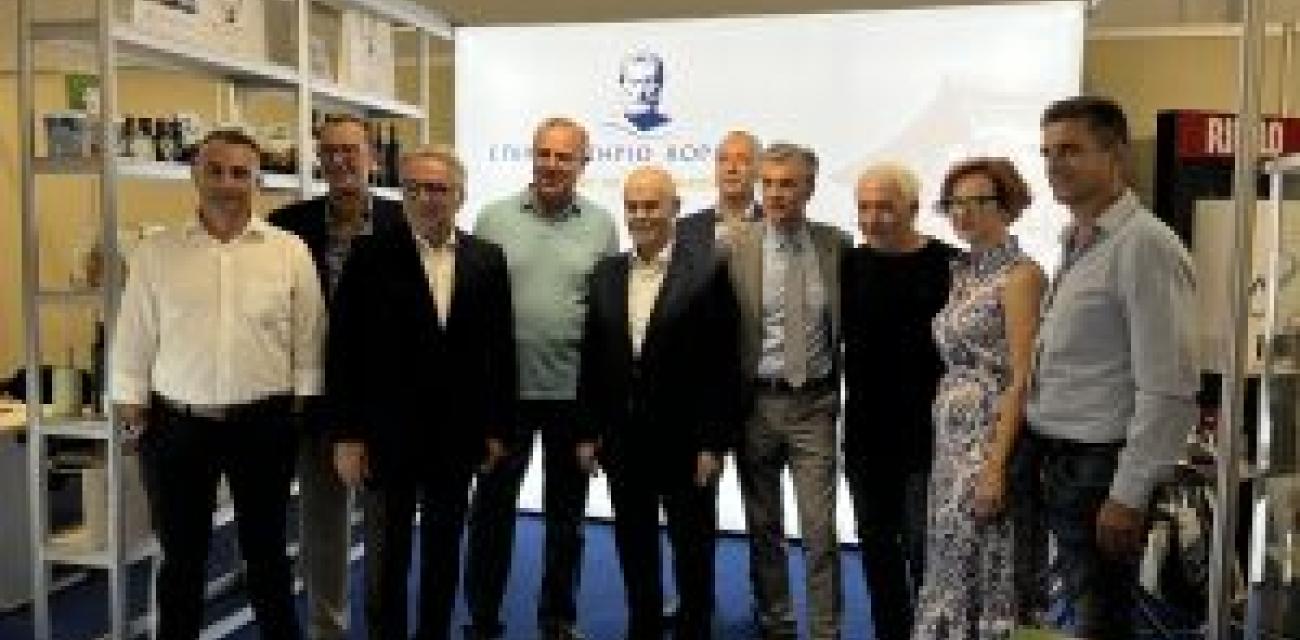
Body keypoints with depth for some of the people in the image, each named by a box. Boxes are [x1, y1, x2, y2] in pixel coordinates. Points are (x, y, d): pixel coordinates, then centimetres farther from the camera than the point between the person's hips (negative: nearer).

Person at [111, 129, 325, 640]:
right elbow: (133, 342, 4)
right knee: (181, 555, 13)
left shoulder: (290, 251, -1)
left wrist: (301, 411, 0)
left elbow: (308, 341, 1)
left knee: (266, 549, 14)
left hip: (263, 424, 0)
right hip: (175, 424, 1)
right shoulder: (156, 253, 1)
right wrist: (133, 411, 1)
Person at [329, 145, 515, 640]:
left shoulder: (488, 259, 2)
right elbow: (344, 350, -6)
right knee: (385, 561, 9)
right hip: (387, 437, -2)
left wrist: (497, 427, 3)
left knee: (443, 557, 16)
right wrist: (347, 435, -8)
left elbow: (500, 346, 5)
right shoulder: (372, 256, -6)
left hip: (457, 439, 3)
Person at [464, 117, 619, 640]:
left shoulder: (601, 225, 2)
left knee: (566, 513, 14)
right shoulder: (494, 219, 0)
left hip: (575, 392, 1)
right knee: (492, 507, 9)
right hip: (504, 390, -1)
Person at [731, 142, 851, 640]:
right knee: (763, 526, 13)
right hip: (757, 400, 1)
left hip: (815, 401, 0)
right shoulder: (737, 247, -3)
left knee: (820, 529, -2)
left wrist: (842, 387, 6)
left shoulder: (836, 244, 0)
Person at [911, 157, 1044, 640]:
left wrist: (997, 465, -20)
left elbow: (1021, 379, -16)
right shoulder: (964, 273, 13)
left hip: (993, 435, -7)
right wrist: (943, 435, 11)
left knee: (981, 566, 0)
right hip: (951, 436, 8)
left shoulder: (1020, 274, -11)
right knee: (950, 564, 13)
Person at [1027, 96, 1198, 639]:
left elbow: (1169, 390, -20)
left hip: (1100, 467, -8)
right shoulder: (1075, 243, 12)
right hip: (1055, 463, 8)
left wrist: (1128, 497, -18)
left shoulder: (1144, 245, -16)